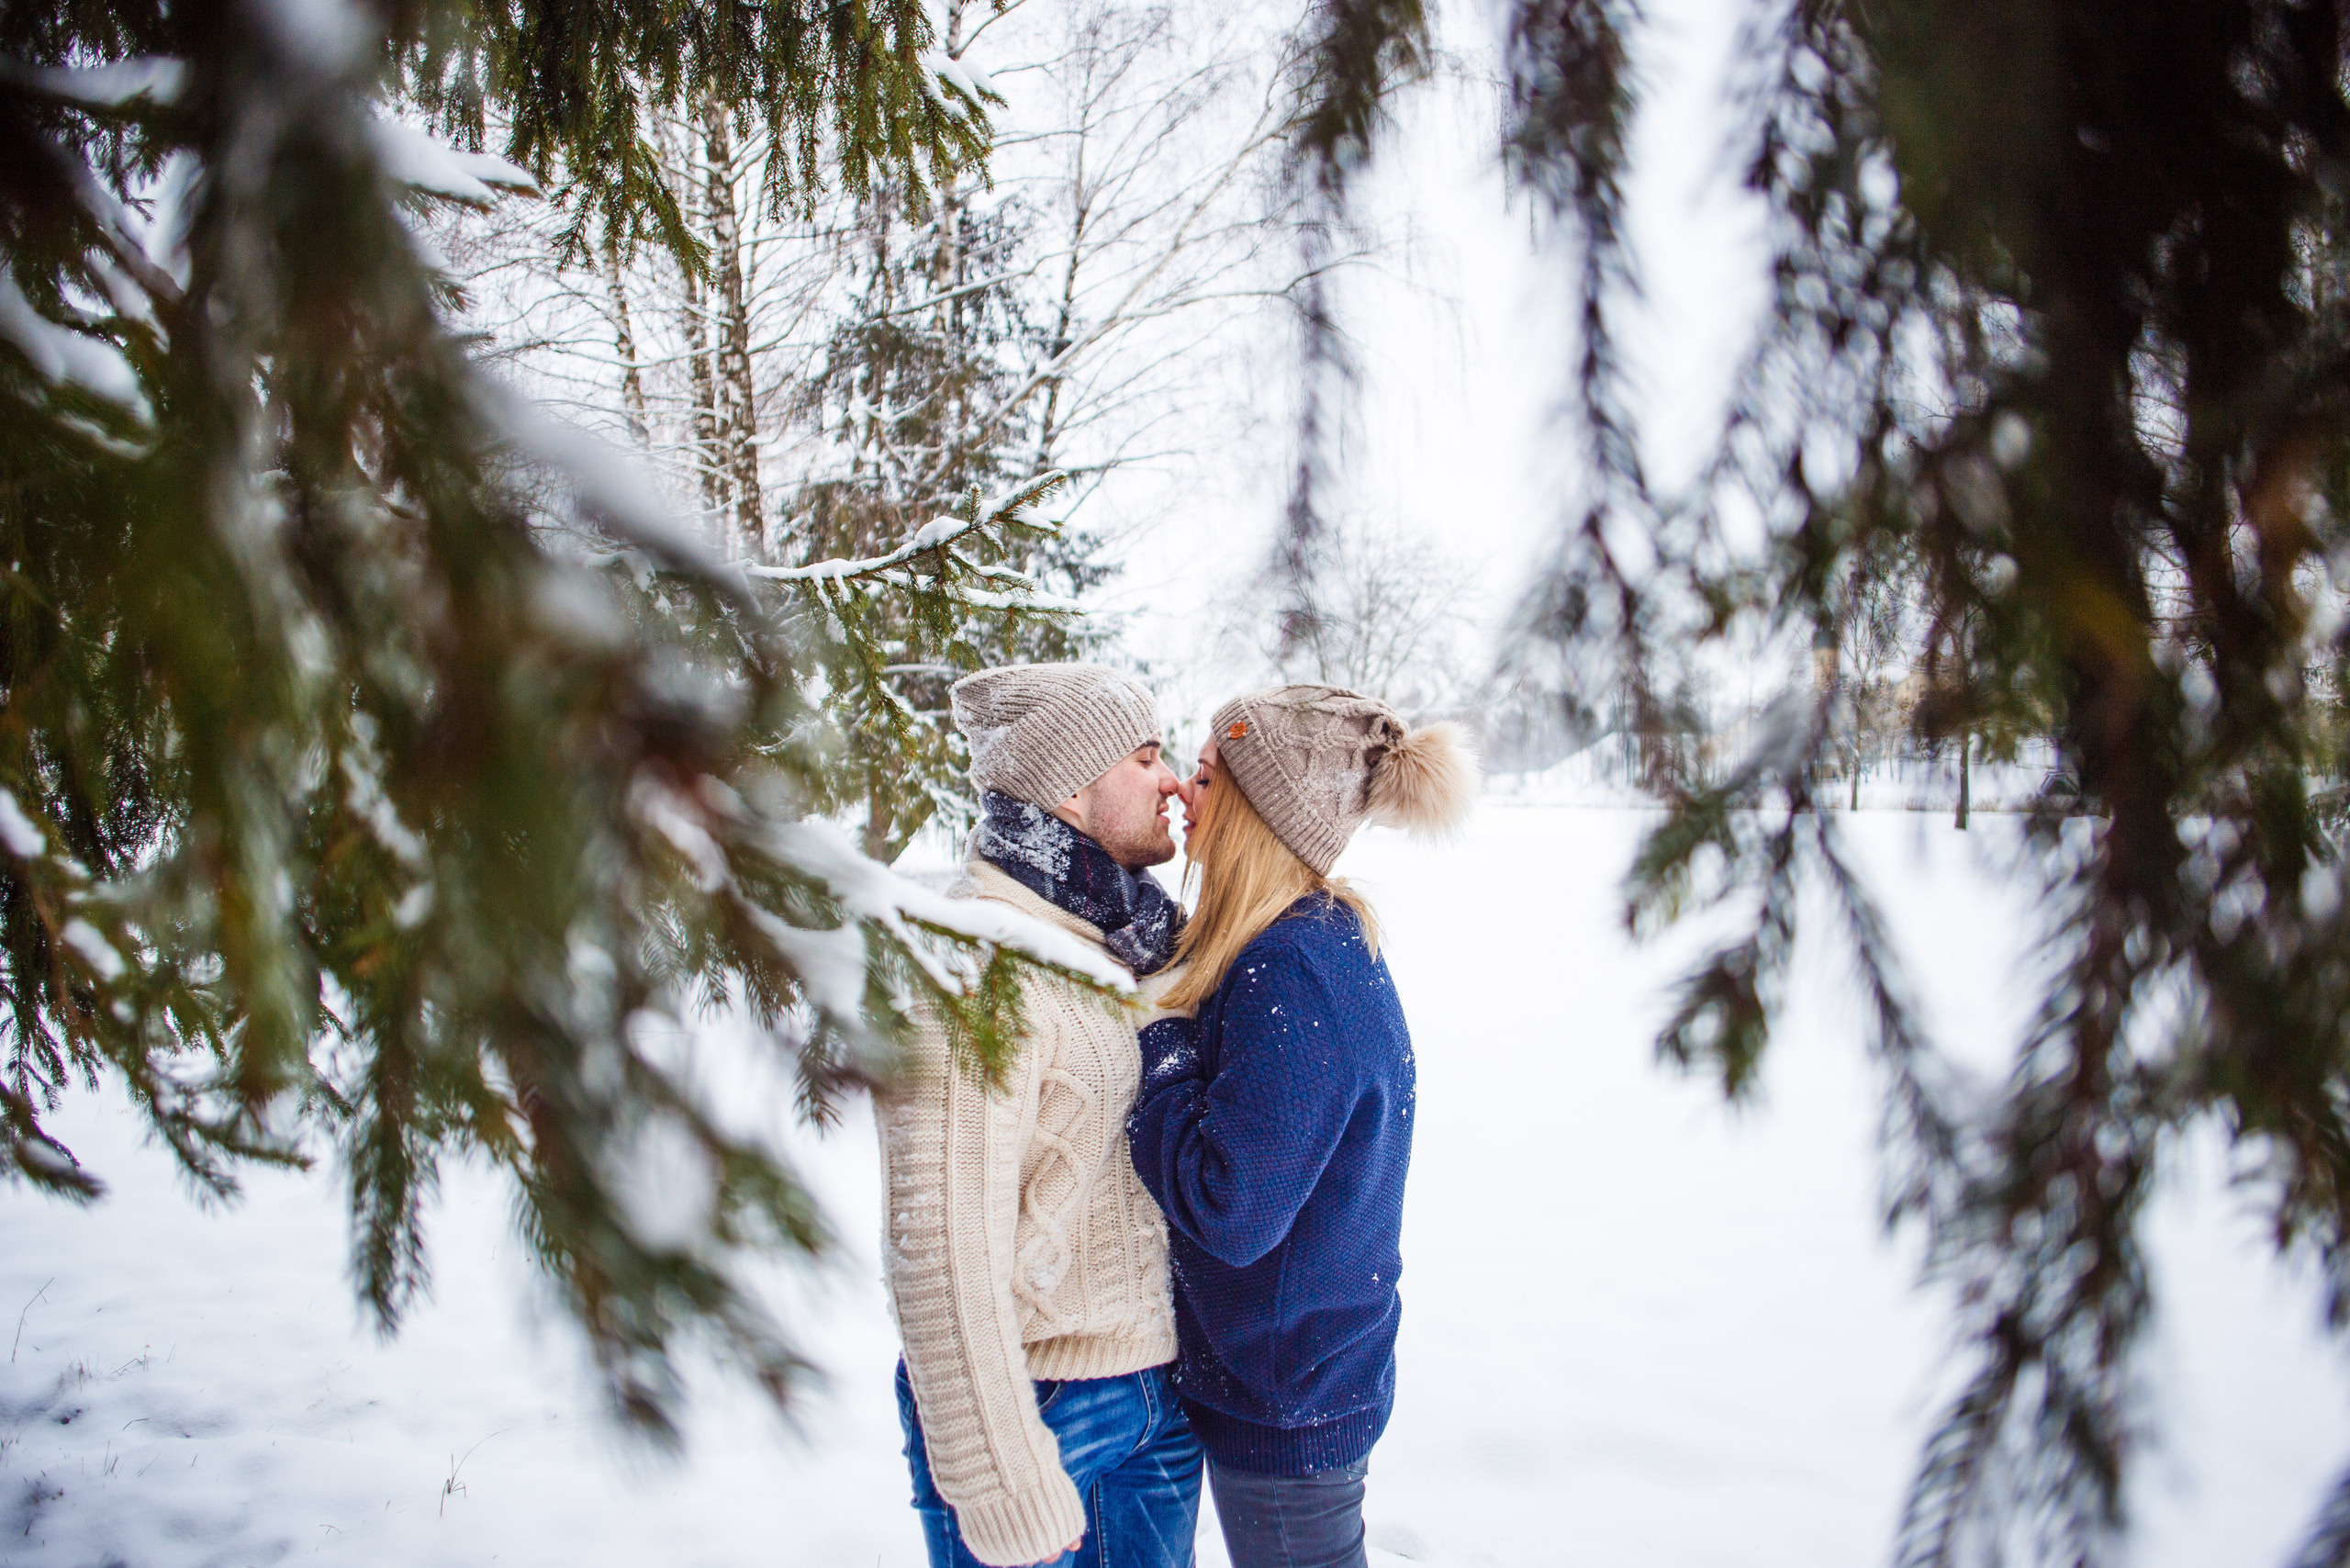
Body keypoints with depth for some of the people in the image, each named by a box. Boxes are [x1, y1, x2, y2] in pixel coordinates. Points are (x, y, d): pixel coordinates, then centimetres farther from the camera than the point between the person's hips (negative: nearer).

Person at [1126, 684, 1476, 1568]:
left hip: (1287, 1400, -9)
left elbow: (1229, 1208, -30)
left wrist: (1157, 1041, -20)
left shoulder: (1290, 976, -29)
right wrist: (1169, 1022, -4)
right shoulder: (1328, 936, 2)